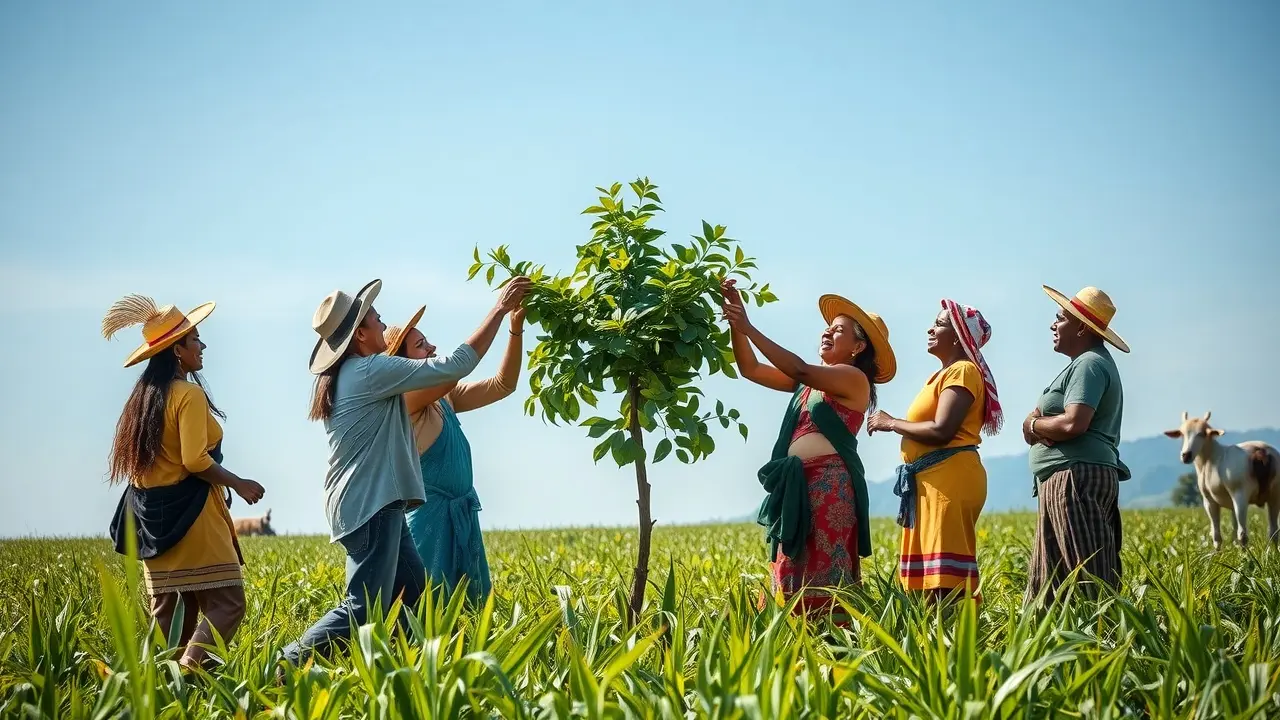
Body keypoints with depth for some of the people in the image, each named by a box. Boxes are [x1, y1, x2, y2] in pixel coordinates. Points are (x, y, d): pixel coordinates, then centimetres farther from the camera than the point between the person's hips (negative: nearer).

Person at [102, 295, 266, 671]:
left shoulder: (143, 396, 12)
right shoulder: (189, 394, -14)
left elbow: (138, 458, 16)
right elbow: (195, 460, -20)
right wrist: (239, 484, -8)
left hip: (153, 515, 9)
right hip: (189, 512, -9)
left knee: (170, 609, 10)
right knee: (226, 601, -8)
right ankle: (190, 668, -21)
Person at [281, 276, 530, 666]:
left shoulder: (343, 377, 13)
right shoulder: (371, 371, -14)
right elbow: (456, 366, -15)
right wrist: (500, 309, -8)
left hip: (373, 503, 10)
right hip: (371, 505, -10)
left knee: (414, 593, 12)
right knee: (364, 609, -10)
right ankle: (288, 666, -10)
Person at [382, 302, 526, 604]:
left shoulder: (445, 396, 10)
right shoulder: (402, 397, -14)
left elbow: (503, 384, 7)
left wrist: (516, 327, -4)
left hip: (463, 513, 9)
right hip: (428, 514, -9)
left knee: (475, 603, 9)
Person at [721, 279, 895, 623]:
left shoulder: (854, 378, -2)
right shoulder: (810, 382, 21)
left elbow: (799, 369, -16)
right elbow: (750, 369, 18)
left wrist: (749, 328, -15)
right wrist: (735, 322, 4)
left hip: (830, 483, -8)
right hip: (798, 484, 8)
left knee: (826, 572, -12)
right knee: (796, 571, 3)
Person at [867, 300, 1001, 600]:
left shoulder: (962, 371, -7)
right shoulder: (945, 374, 23)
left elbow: (941, 431, -18)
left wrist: (891, 423, -8)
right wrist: (894, 424, 7)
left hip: (949, 477, -10)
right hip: (932, 480, 10)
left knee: (947, 575, -14)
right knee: (932, 572, 7)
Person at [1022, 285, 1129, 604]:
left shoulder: (1089, 364, -8)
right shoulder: (1086, 363, 25)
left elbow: (1073, 423, -23)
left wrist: (1034, 425, -5)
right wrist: (1041, 426, -3)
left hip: (1077, 478, -11)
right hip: (1065, 482, 11)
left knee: (1086, 577, -14)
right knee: (1048, 578, 7)